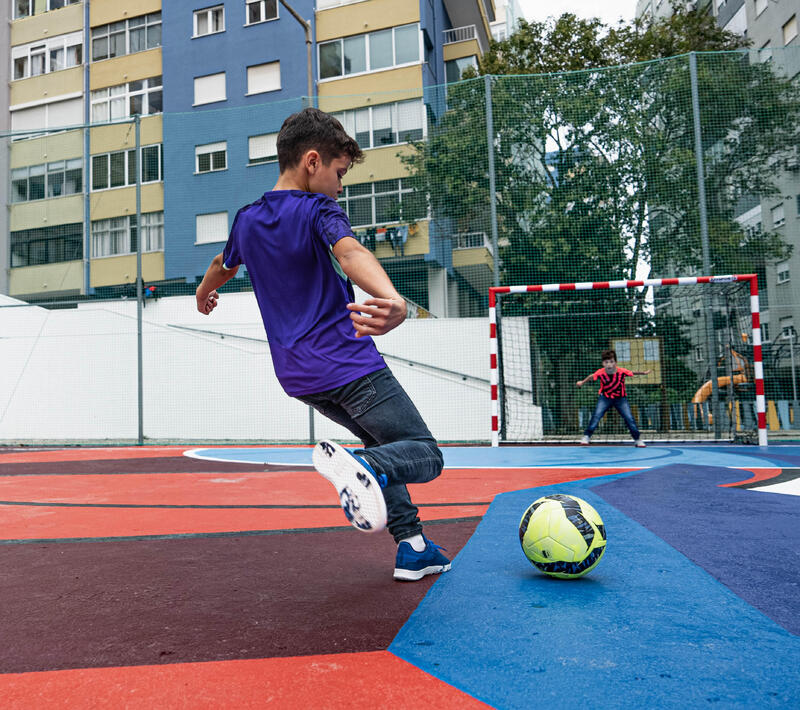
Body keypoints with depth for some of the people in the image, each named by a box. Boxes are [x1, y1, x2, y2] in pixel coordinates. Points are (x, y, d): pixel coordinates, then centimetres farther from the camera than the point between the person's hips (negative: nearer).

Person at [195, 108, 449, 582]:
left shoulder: (248, 220, 13)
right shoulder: (318, 210, -8)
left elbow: (222, 266, 33)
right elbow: (350, 253, -31)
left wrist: (205, 294, 56)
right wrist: (393, 299, -50)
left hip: (297, 374, 8)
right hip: (349, 364, -8)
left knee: (385, 444, 24)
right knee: (425, 455, -1)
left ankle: (413, 547, 17)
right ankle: (360, 465, -31)